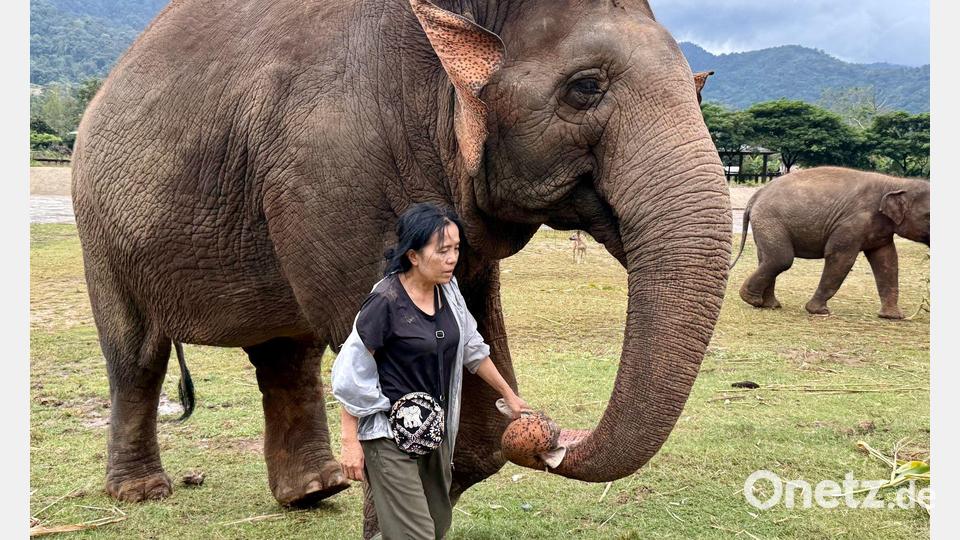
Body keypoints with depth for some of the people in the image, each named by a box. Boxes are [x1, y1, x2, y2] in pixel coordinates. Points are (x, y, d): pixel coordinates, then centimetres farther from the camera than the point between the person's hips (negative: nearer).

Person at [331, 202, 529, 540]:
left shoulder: (447, 290, 0)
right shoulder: (386, 301, -20)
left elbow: (472, 348, 14)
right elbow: (351, 373, -16)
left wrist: (508, 395, 21)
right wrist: (350, 441, -16)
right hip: (389, 433, -7)